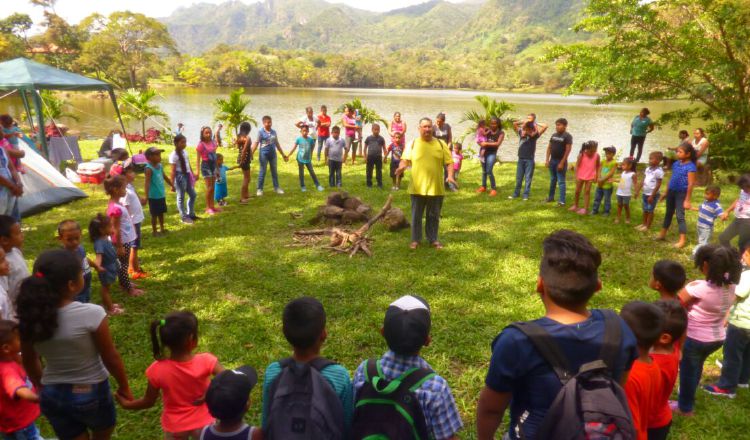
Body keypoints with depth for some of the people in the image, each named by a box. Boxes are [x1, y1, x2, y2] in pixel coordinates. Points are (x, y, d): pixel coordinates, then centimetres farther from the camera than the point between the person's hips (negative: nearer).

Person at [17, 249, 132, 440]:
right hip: (91, 393, -4)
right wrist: (124, 386, 1)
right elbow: (111, 358, -15)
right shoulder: (91, 314, -26)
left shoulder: (30, 316, -12)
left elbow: (30, 361, 3)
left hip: (52, 396, 4)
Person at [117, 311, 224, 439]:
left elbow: (148, 402, -8)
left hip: (175, 426, 1)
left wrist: (126, 404, 9)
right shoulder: (205, 362, -27)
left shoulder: (158, 370, -23)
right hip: (202, 422, -1)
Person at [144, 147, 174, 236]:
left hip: (161, 195, 8)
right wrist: (146, 196, -30)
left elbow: (165, 177, 22)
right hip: (154, 196, -8)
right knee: (154, 214, 4)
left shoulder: (160, 166, 6)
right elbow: (147, 183, -24)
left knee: (161, 213, 19)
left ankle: (162, 229, 32)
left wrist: (172, 185, 33)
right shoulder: (149, 169, -18)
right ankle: (154, 231, 16)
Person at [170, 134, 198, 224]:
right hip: (180, 176, -8)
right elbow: (173, 171, -17)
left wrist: (192, 175, 17)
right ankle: (184, 217, 13)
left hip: (187, 175, 8)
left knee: (192, 195, 15)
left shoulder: (185, 152, 8)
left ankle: (190, 214, 29)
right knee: (181, 197, 3)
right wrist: (172, 184, -17)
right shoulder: (174, 155, -16)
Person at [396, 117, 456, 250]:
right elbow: (405, 159, 0)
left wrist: (450, 176, -13)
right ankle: (415, 239, 20)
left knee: (433, 215, 11)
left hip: (436, 188, 1)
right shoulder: (413, 144, 2)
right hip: (417, 188, -1)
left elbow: (449, 162, 3)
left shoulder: (440, 144, 4)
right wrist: (402, 167, -23)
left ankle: (433, 239, 24)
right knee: (416, 215, 7)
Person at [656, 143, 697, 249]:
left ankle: (683, 240, 0)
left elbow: (691, 184, -17)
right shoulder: (676, 163, 6)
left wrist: (687, 200, -19)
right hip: (672, 191, 7)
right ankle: (662, 234, 29)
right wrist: (666, 193, 18)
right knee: (668, 213, 17)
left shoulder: (690, 167, -16)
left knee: (680, 216, -6)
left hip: (681, 193, -7)